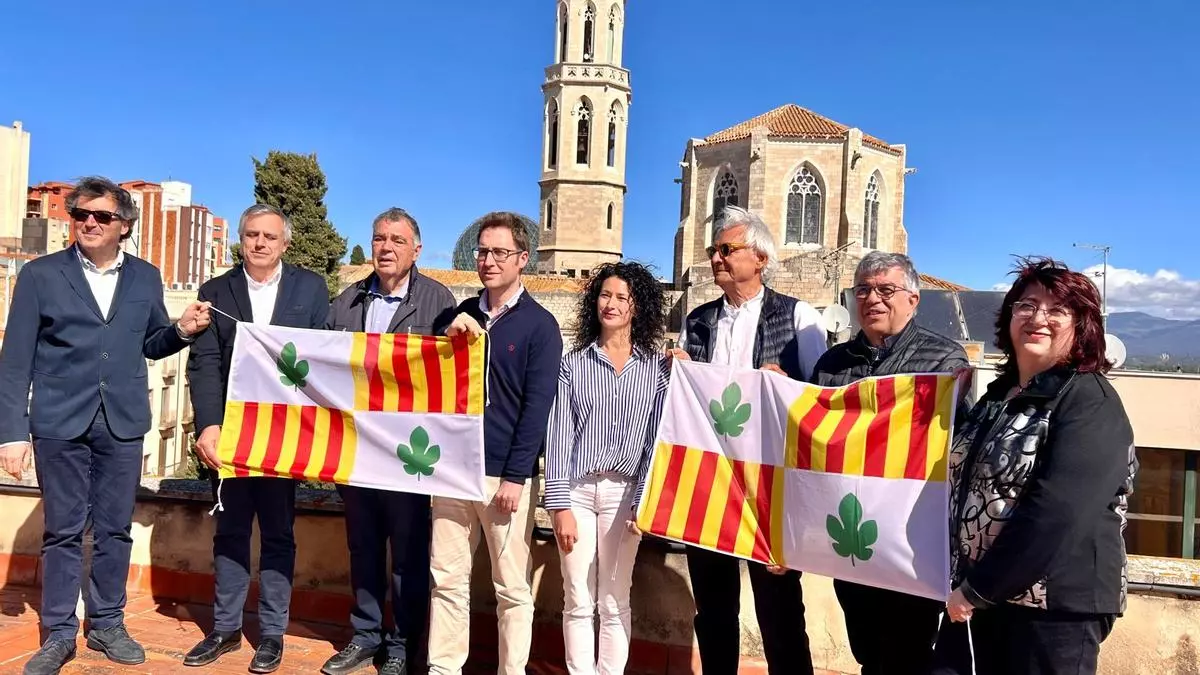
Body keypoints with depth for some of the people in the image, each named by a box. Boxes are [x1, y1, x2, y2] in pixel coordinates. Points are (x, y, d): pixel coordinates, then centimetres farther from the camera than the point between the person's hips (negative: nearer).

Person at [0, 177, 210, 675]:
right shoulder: (40, 274, 0)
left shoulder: (145, 277, 7)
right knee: (62, 531, 7)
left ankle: (107, 625, 24)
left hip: (123, 423, 2)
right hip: (60, 422, -2)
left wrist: (182, 330, -9)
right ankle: (58, 634, 20)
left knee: (115, 529, 10)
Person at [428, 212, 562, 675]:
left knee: (512, 586, 5)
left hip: (505, 473, -4)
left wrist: (515, 476, -14)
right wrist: (449, 341, -6)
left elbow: (537, 406, -9)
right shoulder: (462, 315, 10)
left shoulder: (539, 324, -4)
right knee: (447, 578, 10)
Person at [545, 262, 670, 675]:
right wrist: (559, 503, -6)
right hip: (576, 490, 0)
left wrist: (646, 501, -7)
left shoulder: (657, 367, 4)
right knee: (577, 602, 7)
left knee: (614, 602, 8)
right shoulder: (573, 364, 4)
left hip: (624, 492, 0)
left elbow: (658, 438, 2)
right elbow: (558, 435, 0)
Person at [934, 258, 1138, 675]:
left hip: (1055, 604, -6)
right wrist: (965, 587, 6)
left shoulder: (1090, 402, -12)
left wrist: (978, 589, -19)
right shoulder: (999, 394, 10)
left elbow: (1056, 513, -22)